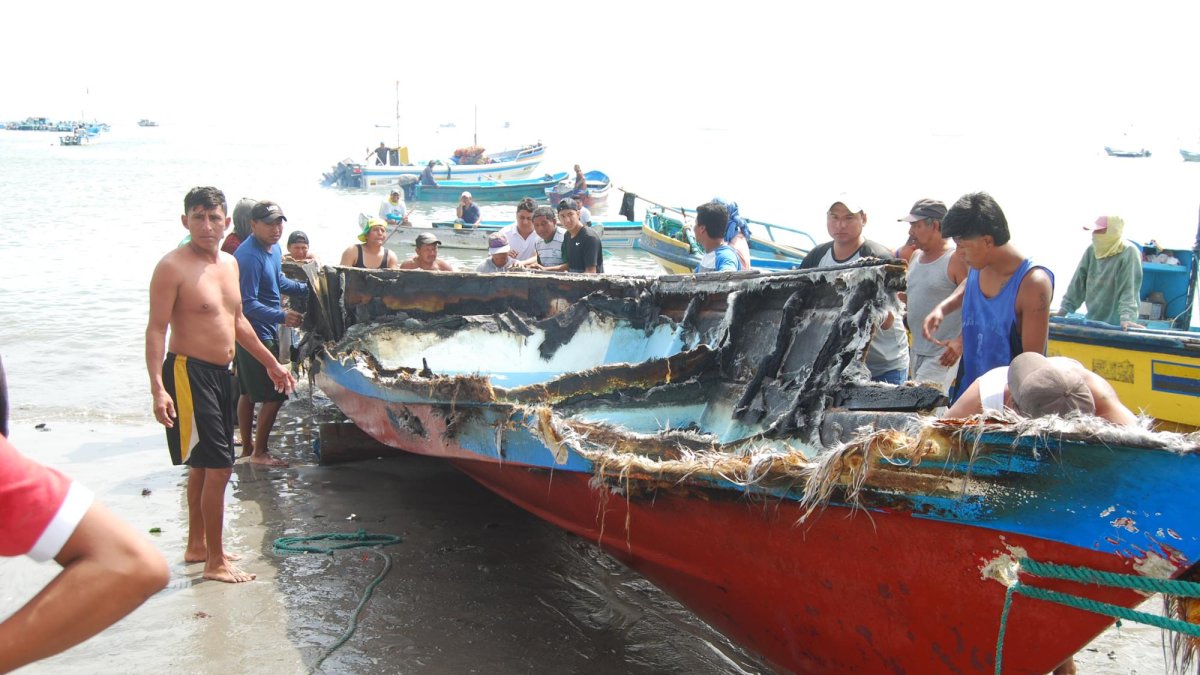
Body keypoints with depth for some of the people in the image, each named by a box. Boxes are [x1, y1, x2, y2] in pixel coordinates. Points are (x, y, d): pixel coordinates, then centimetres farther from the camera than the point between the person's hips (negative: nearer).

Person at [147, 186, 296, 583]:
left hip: (220, 373, 8)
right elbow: (156, 330, -18)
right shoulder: (173, 267, -15)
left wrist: (270, 363, 24)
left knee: (203, 466, 18)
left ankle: (197, 546, 32)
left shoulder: (229, 264, 9)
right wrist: (158, 388, -27)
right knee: (218, 468, -9)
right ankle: (215, 561, 2)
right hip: (189, 372, -8)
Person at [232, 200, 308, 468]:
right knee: (275, 395, -6)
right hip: (255, 333, -10)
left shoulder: (274, 248, 7)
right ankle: (259, 452, 4)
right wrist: (281, 316, -32)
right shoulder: (249, 256, -23)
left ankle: (247, 447, 31)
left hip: (265, 331, 10)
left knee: (249, 392, 19)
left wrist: (306, 288, 13)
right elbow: (248, 304, -27)